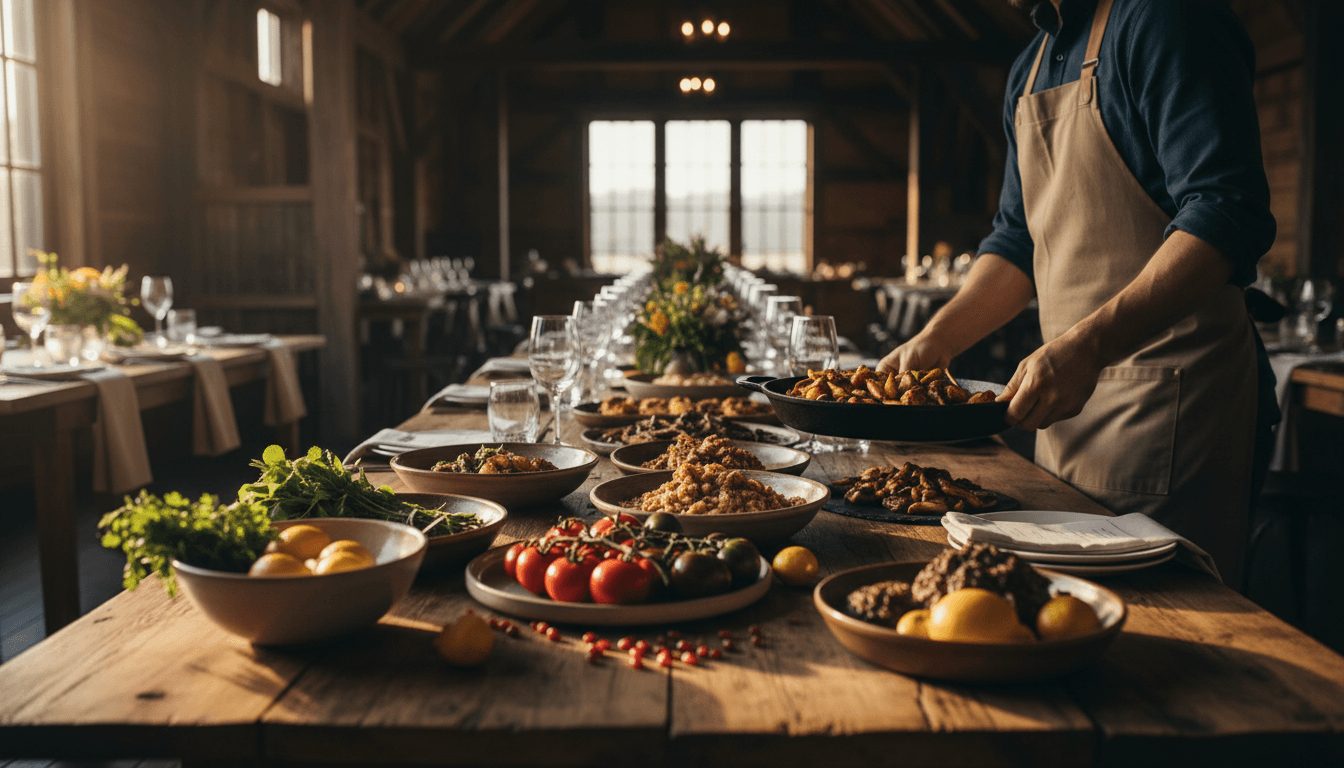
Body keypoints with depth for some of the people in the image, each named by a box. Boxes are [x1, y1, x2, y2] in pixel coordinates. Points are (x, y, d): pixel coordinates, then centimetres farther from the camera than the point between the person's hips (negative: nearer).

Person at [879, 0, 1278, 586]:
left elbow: (1227, 216, -21)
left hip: (1170, 388, -8)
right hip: (1068, 386, 8)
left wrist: (1086, 345, -30)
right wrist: (933, 343, 7)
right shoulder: (1028, 69, 17)